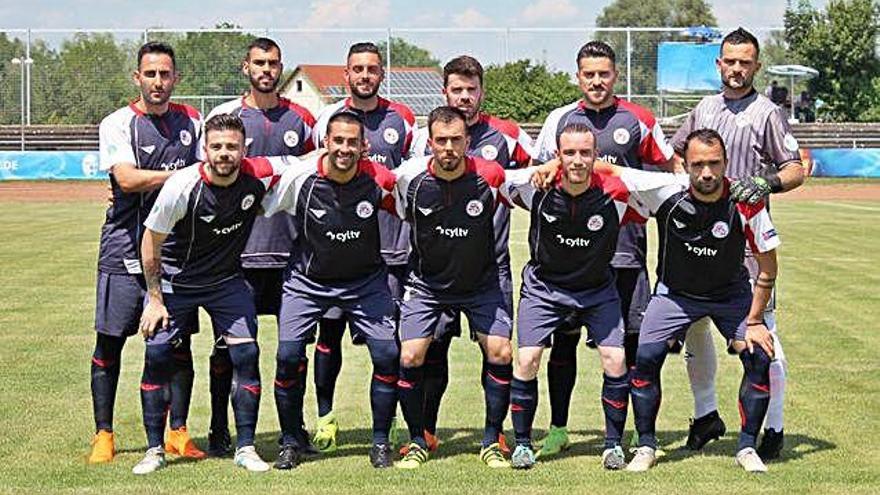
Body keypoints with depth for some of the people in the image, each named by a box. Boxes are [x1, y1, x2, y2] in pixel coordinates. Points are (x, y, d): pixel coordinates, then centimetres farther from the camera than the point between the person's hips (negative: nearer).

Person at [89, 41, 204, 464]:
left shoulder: (192, 122, 11)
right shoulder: (118, 124, -3)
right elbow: (126, 178, -17)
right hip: (125, 248, -3)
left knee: (179, 341, 5)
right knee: (110, 340, -1)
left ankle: (177, 433, 13)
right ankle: (103, 435, 7)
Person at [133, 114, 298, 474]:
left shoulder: (258, 175, -18)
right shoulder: (181, 187, -25)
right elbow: (151, 243, -13)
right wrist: (154, 299, -10)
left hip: (227, 279, 2)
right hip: (174, 279, -2)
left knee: (246, 354, -8)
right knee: (157, 355, -7)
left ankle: (245, 448, 5)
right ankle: (155, 450, 8)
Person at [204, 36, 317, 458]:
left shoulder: (301, 119, 10)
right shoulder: (224, 116, 2)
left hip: (290, 248, 3)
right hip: (238, 247, -2)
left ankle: (295, 428, 15)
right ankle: (219, 431, 9)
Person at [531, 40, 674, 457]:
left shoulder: (638, 120, 4)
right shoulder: (560, 119, 8)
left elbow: (670, 172, 12)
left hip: (624, 246, -1)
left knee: (632, 339, 0)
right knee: (563, 337, 4)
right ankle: (558, 429, 14)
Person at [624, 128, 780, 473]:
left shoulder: (746, 203, -24)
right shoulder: (665, 192, -26)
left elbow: (767, 266, -12)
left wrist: (754, 321, -12)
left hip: (731, 294, 0)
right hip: (675, 293, 0)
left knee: (760, 359, -13)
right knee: (645, 359, -14)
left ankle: (747, 447, 6)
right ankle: (646, 446, 5)